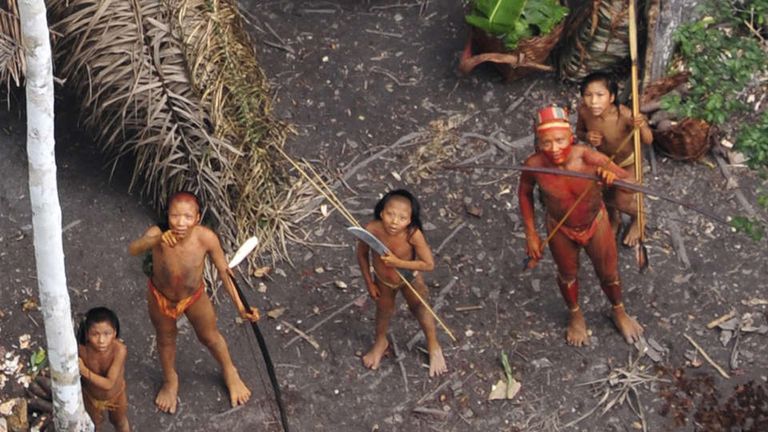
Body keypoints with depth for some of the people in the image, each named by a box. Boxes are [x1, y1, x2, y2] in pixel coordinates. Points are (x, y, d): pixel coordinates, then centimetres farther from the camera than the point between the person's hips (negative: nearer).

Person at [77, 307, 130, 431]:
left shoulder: (119, 350, -41)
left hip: (115, 395, 0)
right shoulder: (82, 350, -34)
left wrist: (84, 371, -43)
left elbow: (109, 384, -40)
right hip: (91, 396, 1)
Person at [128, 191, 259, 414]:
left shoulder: (206, 237, -34)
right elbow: (133, 249, -58)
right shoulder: (158, 234, -37)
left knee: (210, 337, 25)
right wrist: (157, 240, -76)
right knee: (166, 339, 26)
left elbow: (224, 271, -19)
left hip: (194, 296, 0)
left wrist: (240, 306, -22)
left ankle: (230, 373, 56)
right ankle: (170, 380, 57)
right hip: (161, 297, 0)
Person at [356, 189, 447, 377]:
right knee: (384, 310, 27)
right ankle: (380, 342, 59)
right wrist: (369, 283, -6)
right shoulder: (372, 230, -35)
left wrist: (398, 263, -37)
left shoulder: (413, 234, -40)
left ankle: (434, 347, 51)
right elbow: (362, 255, -15)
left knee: (420, 309, 24)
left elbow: (429, 264, -30)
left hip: (410, 279, -2)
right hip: (383, 280, 2)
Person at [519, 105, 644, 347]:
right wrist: (531, 234, -6)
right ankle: (576, 315, 57)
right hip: (560, 229, 1)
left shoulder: (588, 158, -35)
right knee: (567, 275, 25)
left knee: (608, 274, 21)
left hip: (595, 223, 0)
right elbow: (524, 193, -8)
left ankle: (619, 312, 54)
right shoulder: (534, 165, -30)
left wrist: (612, 177, -50)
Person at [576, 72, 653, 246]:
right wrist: (587, 136, -31)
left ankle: (637, 219, 41)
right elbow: (579, 131, -8)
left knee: (622, 202, 4)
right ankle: (614, 219, 55)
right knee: (606, 196, 20)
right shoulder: (584, 111, -31)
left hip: (628, 162, -3)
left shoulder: (624, 115, -41)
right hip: (603, 159, 3)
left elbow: (648, 141, -27)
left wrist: (642, 127, -49)